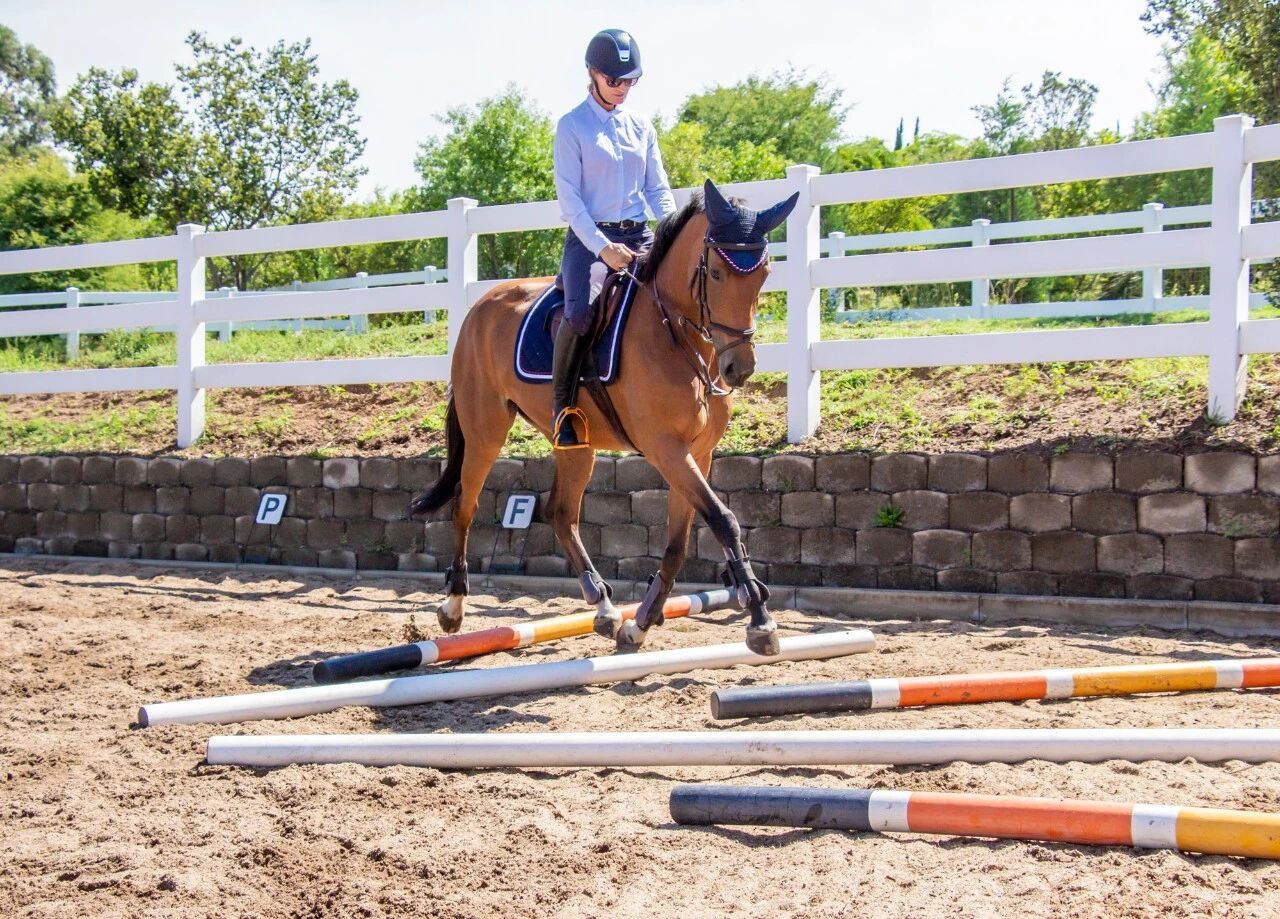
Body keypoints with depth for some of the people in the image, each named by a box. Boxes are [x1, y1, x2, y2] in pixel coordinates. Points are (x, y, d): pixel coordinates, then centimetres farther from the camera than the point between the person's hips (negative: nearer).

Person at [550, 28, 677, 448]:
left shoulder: (641, 127, 14)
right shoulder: (572, 126, 0)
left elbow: (658, 190, 14)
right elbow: (568, 197, -6)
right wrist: (602, 247, -18)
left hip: (639, 237, 5)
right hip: (590, 239, -5)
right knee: (581, 312, -30)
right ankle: (562, 405, -13)